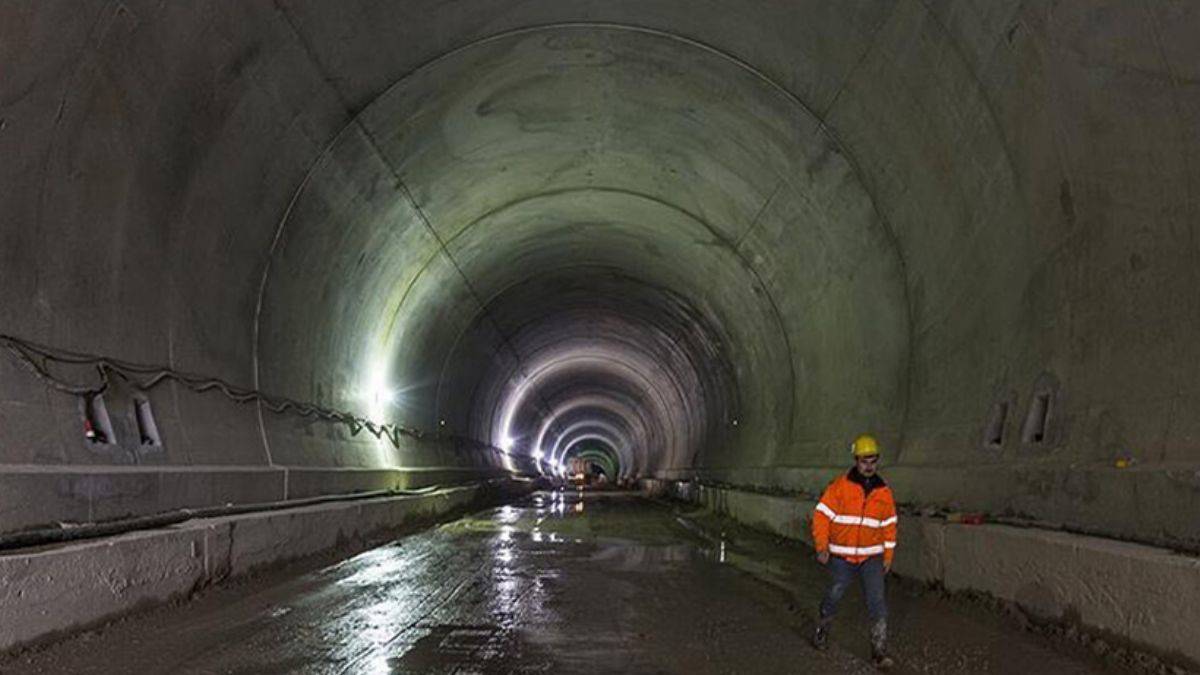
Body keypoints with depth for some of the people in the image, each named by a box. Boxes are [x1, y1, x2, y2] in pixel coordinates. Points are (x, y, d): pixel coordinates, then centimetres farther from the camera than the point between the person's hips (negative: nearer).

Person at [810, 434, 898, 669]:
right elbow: (822, 515, -8)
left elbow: (889, 526, 12)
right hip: (841, 557, -2)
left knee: (877, 600, -8)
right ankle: (822, 627, 38)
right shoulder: (840, 486, -8)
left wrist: (888, 556, 9)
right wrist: (822, 546, -13)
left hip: (871, 557, 2)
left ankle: (879, 650, -4)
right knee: (834, 595, 11)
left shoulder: (884, 492, 3)